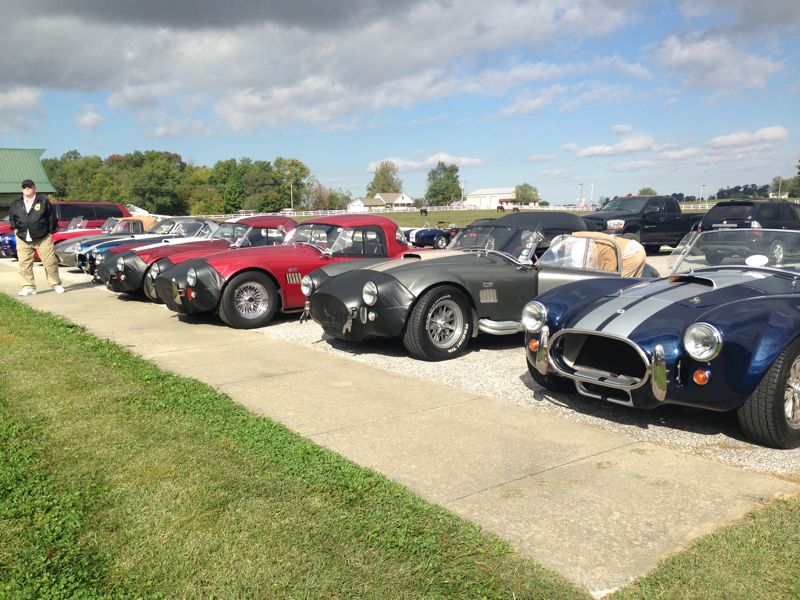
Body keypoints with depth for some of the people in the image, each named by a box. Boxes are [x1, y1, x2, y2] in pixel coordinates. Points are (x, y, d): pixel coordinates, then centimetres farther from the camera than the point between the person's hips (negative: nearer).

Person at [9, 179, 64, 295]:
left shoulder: (43, 201, 0)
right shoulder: (16, 203, 10)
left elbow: (52, 216, 3)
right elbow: (12, 217, 25)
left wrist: (51, 231, 2)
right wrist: (15, 228, 15)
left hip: (43, 239, -3)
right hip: (23, 240, 3)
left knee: (50, 262, -2)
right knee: (24, 264, 1)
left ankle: (56, 284, 12)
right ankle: (27, 287, 7)